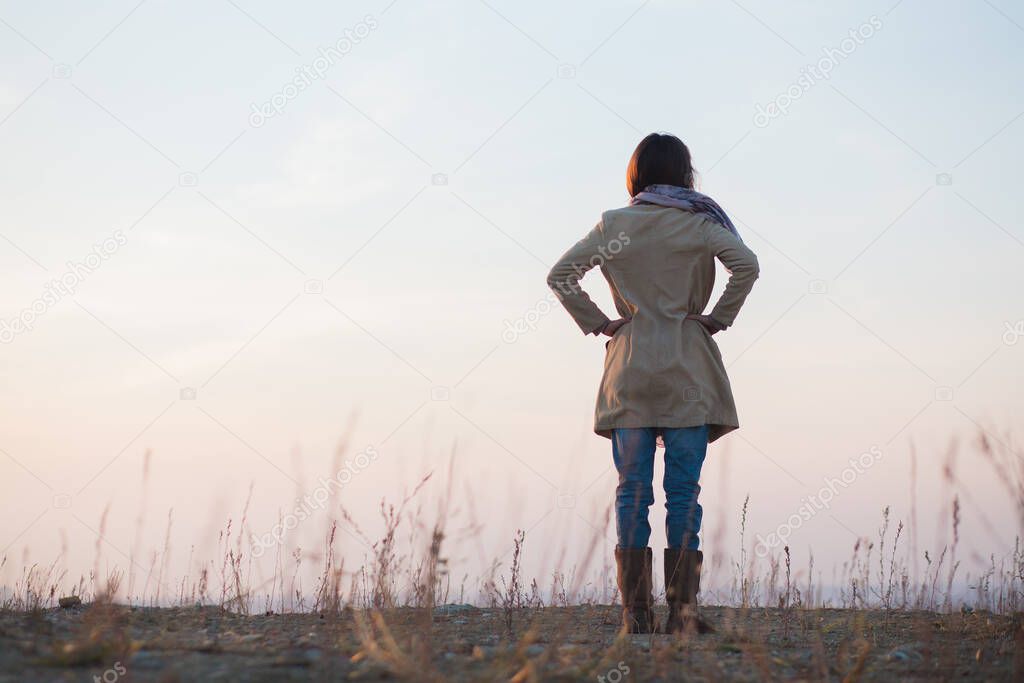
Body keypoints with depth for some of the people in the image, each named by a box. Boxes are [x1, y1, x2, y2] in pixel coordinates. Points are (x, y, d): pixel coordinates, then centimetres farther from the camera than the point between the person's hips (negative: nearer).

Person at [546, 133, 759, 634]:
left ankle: (636, 614, 0)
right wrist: (718, 319, -3)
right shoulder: (699, 223, 1)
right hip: (688, 371, -1)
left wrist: (598, 324, 5)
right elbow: (745, 264, -14)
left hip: (630, 369, 1)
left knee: (632, 490, 3)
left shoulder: (612, 225, 6)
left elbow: (560, 277, 0)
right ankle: (683, 607, -5)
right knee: (683, 490, 0)